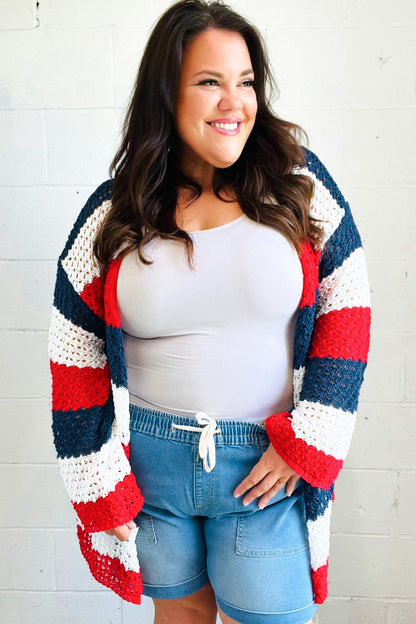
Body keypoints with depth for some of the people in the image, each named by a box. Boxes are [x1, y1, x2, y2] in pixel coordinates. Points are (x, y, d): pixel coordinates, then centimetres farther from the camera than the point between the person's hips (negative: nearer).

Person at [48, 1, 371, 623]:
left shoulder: (299, 182, -5)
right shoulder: (113, 215, -3)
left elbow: (346, 309, -3)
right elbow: (76, 357, 1)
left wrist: (305, 445, -8)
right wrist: (99, 486, 0)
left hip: (269, 462, -1)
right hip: (149, 460, 2)